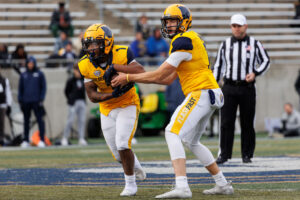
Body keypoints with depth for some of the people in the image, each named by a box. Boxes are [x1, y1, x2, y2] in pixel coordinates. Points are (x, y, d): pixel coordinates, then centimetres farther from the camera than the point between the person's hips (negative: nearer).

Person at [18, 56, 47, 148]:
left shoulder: (39, 74, 4)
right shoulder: (23, 75, 12)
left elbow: (43, 87, 3)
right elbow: (20, 88, 14)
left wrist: (41, 99, -6)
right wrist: (20, 100, 6)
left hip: (36, 101, -3)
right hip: (26, 102, 3)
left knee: (40, 120, -8)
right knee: (26, 121, 7)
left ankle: (42, 140, -9)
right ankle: (26, 140, 12)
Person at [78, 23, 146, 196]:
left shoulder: (121, 54, -22)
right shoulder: (86, 65, -12)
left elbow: (141, 72, -36)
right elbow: (92, 95, -10)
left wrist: (115, 68, -40)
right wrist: (113, 94, -27)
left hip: (127, 105, -4)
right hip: (107, 109, 4)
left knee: (122, 145, -19)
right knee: (119, 155, 7)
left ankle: (130, 183, 1)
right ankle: (136, 166, 41)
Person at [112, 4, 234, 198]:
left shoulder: (184, 40, -12)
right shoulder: (191, 40, 20)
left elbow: (160, 75, -12)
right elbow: (168, 79, 20)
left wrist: (129, 77, -5)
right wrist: (134, 77, 14)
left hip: (201, 93, -10)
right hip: (209, 95, 10)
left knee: (173, 133, -18)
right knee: (191, 142, 22)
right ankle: (223, 184, 27)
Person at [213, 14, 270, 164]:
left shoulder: (254, 44, 4)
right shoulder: (225, 45, 8)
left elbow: (266, 61, 9)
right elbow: (218, 66, 13)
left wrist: (255, 73, -9)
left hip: (247, 88, -1)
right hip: (229, 88, 1)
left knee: (247, 123, 3)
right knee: (226, 122, -5)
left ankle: (247, 155, 11)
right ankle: (224, 154, -1)